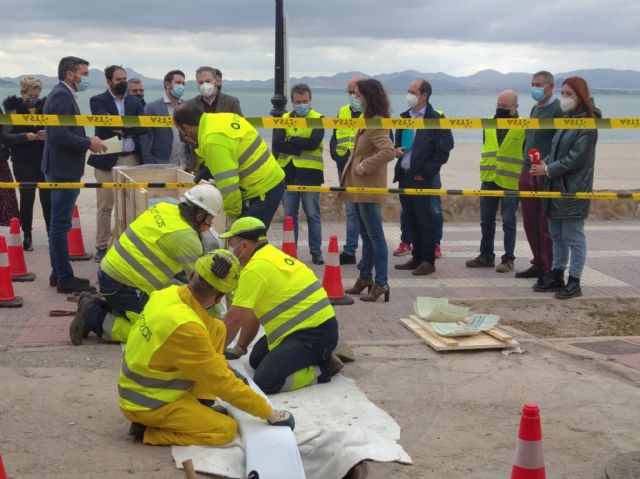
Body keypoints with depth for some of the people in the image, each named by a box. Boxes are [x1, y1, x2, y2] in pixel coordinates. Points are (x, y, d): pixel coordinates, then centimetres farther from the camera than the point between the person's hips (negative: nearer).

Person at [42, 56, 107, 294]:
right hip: (63, 170, -11)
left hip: (62, 169, 11)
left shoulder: (62, 94, 15)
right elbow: (59, 134, -24)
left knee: (59, 223, 15)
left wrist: (87, 141, 9)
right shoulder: (62, 95, -16)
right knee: (61, 224, -5)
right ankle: (65, 278, 1)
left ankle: (59, 273, 23)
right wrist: (88, 144, -15)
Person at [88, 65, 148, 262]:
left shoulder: (135, 102, 13)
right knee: (104, 206, 1)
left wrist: (122, 129, -13)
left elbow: (145, 127, -2)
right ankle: (102, 246, 8)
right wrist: (130, 125, -12)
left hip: (131, 159, 3)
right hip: (107, 159, -3)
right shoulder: (98, 101, 2)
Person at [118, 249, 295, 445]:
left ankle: (201, 404, 10)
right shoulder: (186, 327, -32)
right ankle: (148, 430, -4)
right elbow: (222, 383, -24)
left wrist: (222, 365, 19)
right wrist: (269, 412, -15)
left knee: (217, 328, 4)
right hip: (148, 404, -8)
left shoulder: (169, 293, -8)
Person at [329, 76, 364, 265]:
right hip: (345, 170, 6)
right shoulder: (343, 112, 14)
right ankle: (349, 251, 19)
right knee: (351, 211, 12)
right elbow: (334, 139, 16)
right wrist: (338, 156, -3)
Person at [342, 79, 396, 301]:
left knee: (375, 236, -6)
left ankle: (381, 284, -2)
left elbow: (389, 151, -31)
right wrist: (354, 165, 11)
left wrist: (364, 166, -22)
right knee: (366, 235, 17)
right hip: (360, 187, 10)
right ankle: (365, 278, 27)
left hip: (368, 187, -10)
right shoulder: (368, 120, 12)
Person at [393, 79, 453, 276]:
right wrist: (397, 149, 2)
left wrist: (425, 173, -13)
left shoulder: (436, 119, -8)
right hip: (404, 176, 7)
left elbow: (443, 151, -10)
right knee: (410, 219, 11)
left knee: (425, 219, -2)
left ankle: (428, 261, 4)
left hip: (422, 178, -7)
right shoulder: (404, 116, 13)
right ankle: (417, 257, 21)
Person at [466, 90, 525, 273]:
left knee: (508, 222, 0)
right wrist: (485, 168, 15)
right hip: (489, 180, 6)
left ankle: (508, 259, 7)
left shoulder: (524, 126, -7)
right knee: (486, 220, 11)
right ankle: (486, 256, 21)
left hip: (510, 181, -5)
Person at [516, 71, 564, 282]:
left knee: (546, 226, -5)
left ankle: (549, 271, 2)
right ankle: (538, 264, 24)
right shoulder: (535, 109, 17)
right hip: (528, 174, 8)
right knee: (530, 223, 12)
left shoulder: (558, 110, -11)